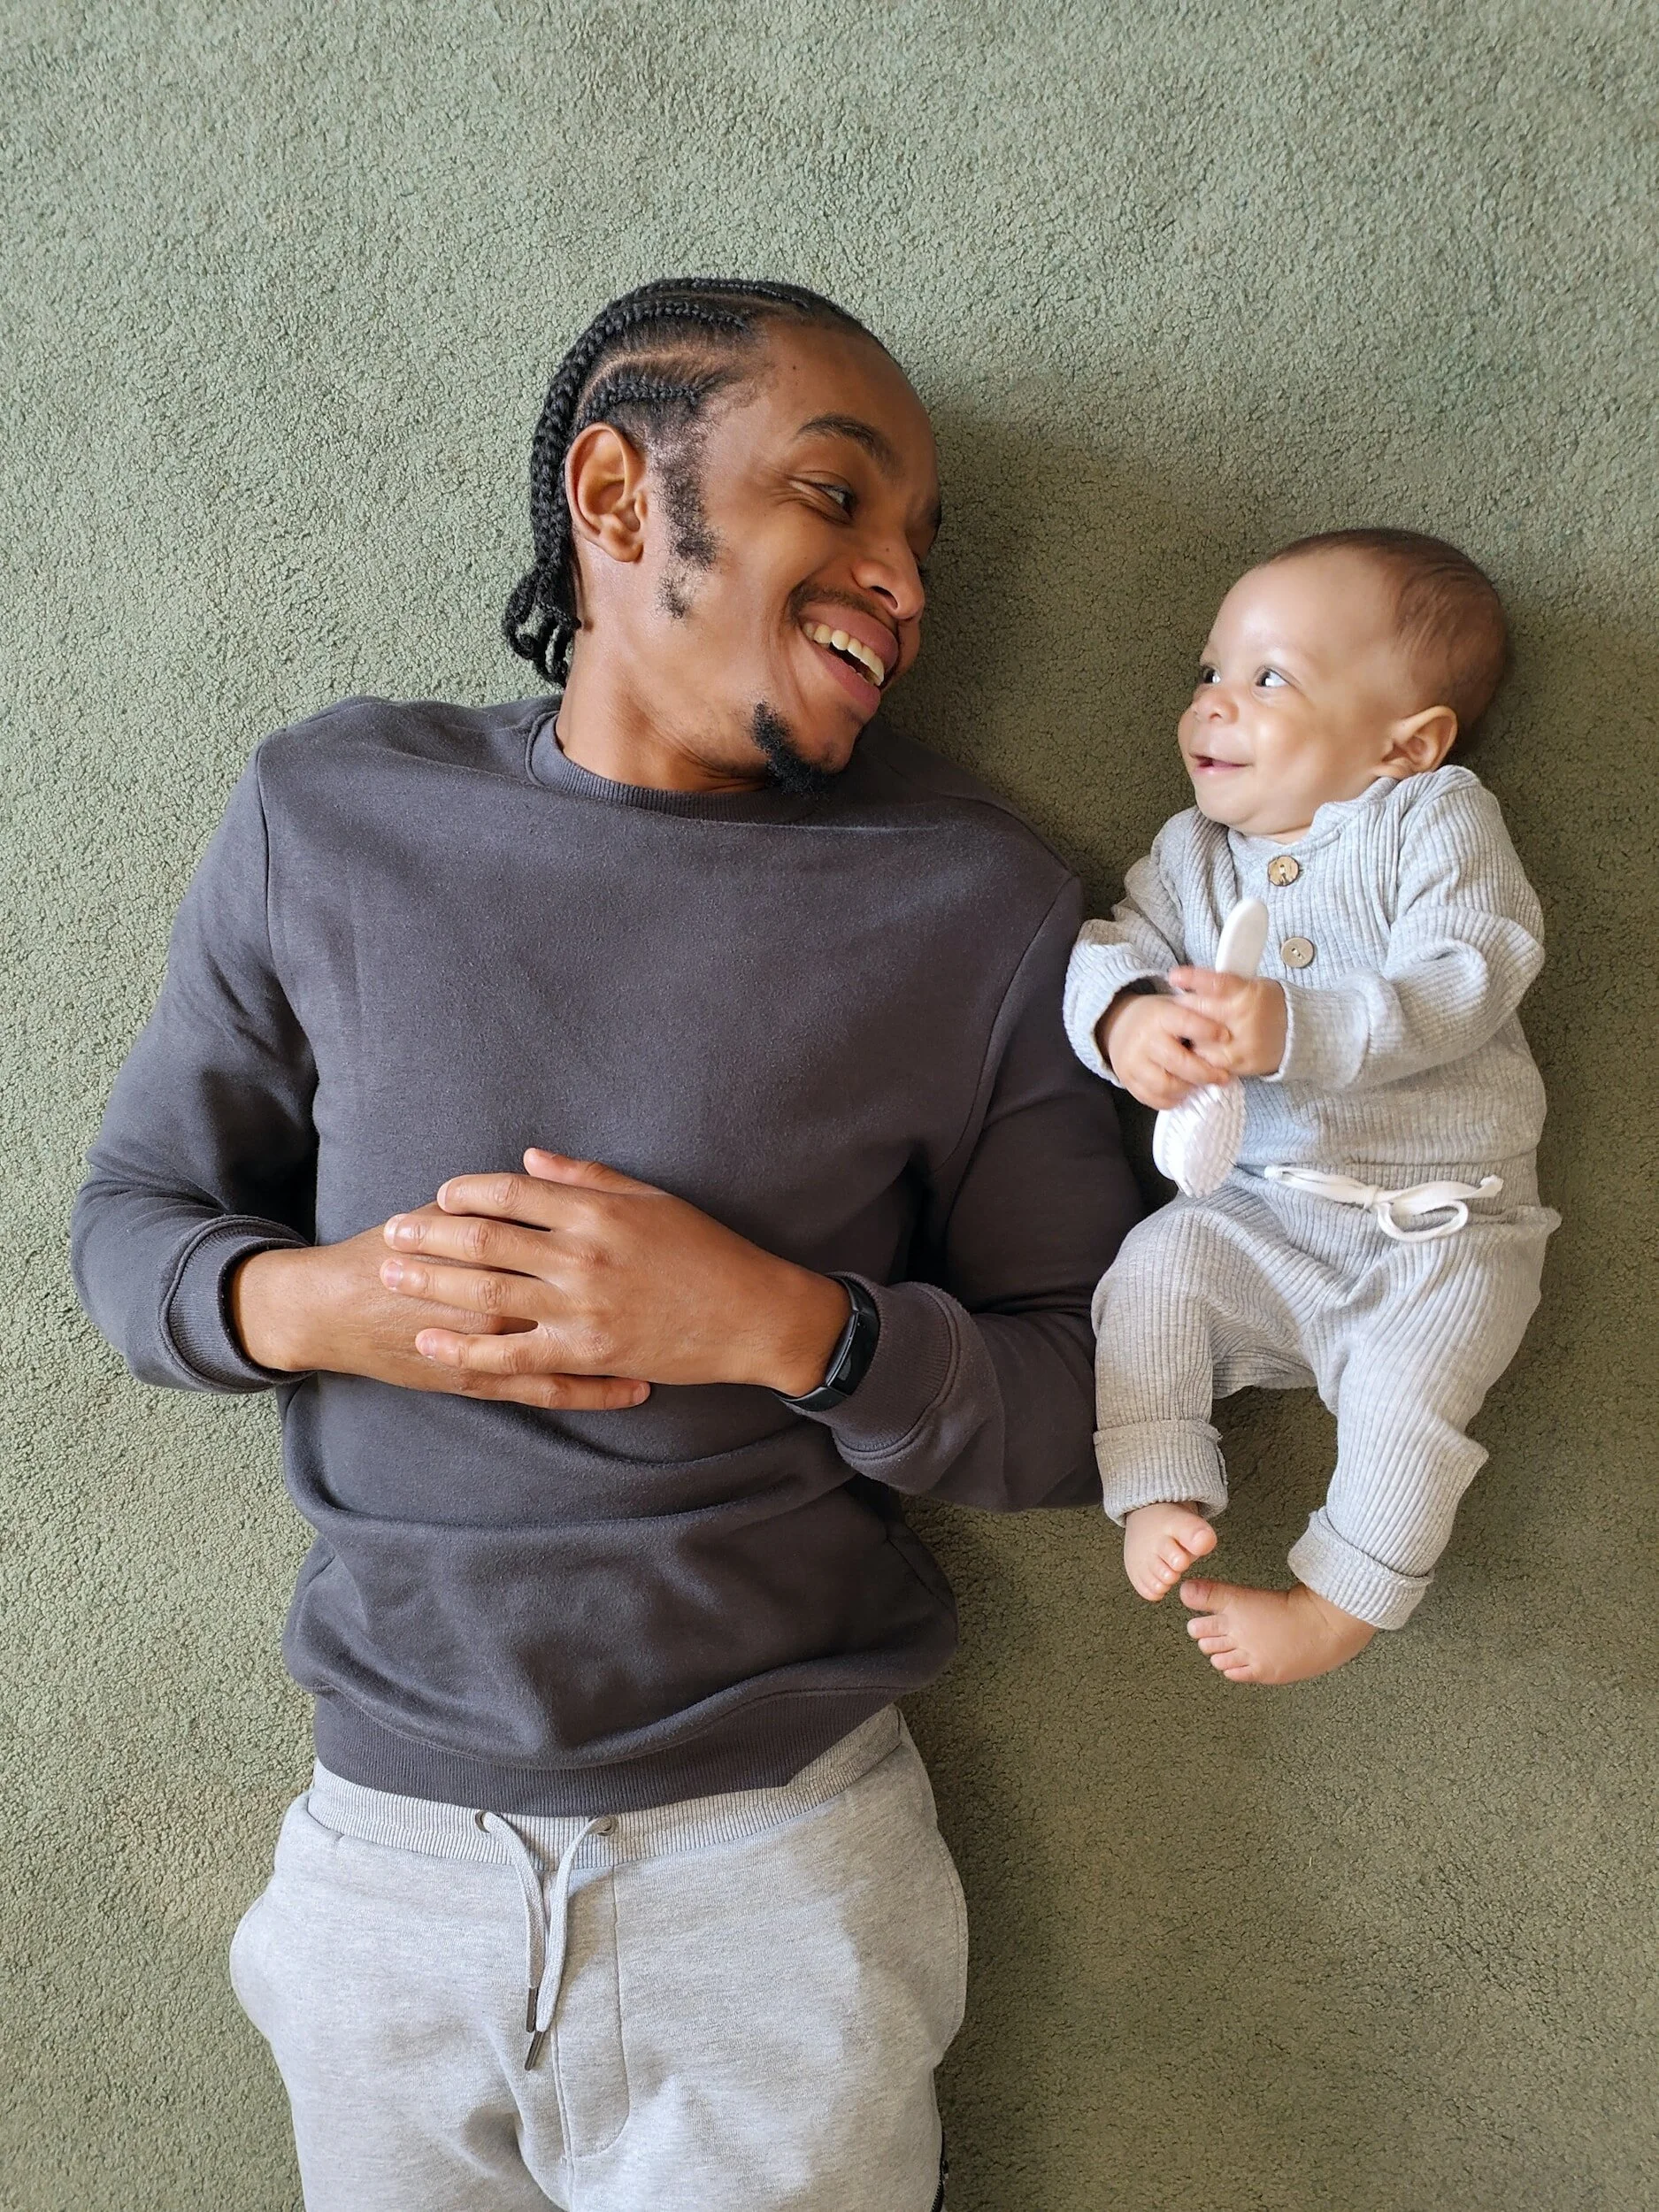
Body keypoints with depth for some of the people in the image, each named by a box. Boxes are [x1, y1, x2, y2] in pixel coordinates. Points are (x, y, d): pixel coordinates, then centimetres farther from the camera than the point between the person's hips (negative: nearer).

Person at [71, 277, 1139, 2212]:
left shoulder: (980, 904, -7)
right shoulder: (328, 813, -2)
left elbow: (1089, 1404, -5)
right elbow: (132, 1216, 5)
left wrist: (782, 1325, -22)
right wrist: (308, 1301, -17)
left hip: (779, 1859, -1)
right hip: (386, 1843, 2)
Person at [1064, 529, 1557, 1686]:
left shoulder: (1440, 820, -4)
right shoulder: (1193, 854, 10)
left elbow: (1467, 981, -19)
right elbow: (1109, 948, -1)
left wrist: (1295, 1029, -34)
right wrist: (1125, 1019, -27)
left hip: (1442, 1222, -4)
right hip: (1254, 1215, 4)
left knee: (1413, 1365, -24)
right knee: (1154, 1264, -19)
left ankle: (1342, 1600, -6)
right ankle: (1160, 1498, -8)